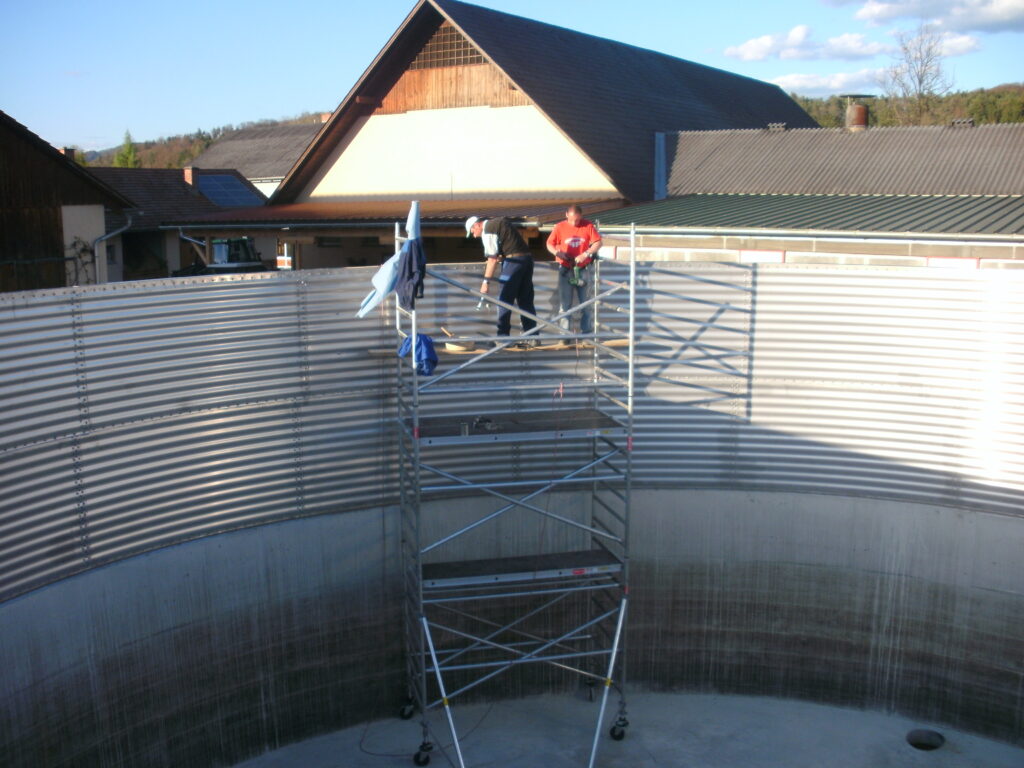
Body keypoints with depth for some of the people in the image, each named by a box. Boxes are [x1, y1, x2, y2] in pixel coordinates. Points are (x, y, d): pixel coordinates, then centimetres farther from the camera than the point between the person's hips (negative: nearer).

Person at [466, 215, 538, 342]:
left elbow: (493, 259, -11)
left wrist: (486, 281, -10)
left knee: (504, 299, -2)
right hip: (527, 258, 9)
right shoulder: (499, 222, 21)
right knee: (526, 300, 10)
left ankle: (503, 336, -3)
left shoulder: (488, 230, -6)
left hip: (514, 261, -9)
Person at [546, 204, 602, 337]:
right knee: (565, 303, -1)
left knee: (587, 304, 4)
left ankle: (587, 333, 13)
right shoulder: (560, 227, -3)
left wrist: (585, 254, -20)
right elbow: (549, 244, 1)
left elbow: (598, 243, -5)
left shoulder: (588, 225, -2)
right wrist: (558, 253, -19)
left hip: (583, 270, 1)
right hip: (566, 270, -1)